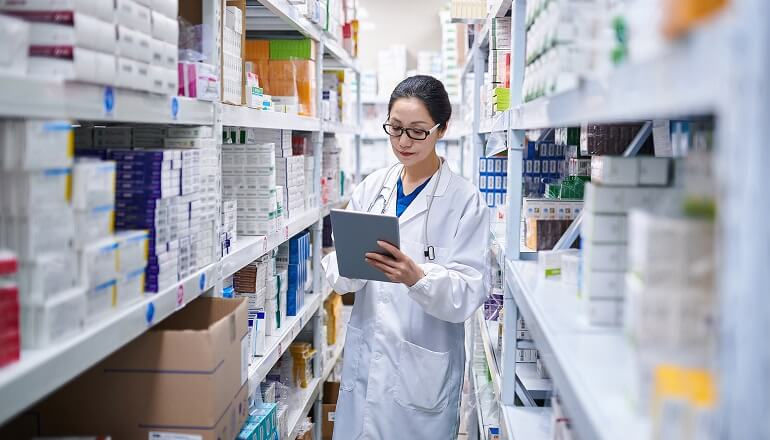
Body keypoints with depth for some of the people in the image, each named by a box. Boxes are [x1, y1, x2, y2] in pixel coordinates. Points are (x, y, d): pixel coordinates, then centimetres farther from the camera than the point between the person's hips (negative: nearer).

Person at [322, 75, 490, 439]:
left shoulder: (465, 201, -9)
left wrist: (417, 277, -32)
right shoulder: (372, 187, 3)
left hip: (422, 371, -3)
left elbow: (468, 294, -14)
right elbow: (337, 275, 2)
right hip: (365, 359, 4)